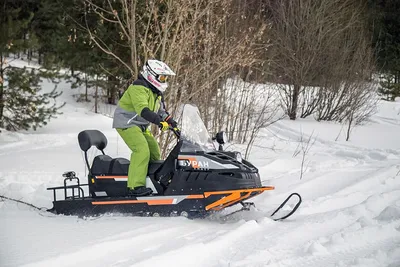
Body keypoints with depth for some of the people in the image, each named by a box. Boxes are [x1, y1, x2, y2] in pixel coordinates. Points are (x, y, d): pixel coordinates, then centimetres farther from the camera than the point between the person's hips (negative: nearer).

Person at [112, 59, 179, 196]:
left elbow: (161, 111, 19)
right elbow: (142, 110, -35)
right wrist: (159, 122, -45)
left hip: (141, 126, 10)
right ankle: (135, 186, -29)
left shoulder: (156, 92, 12)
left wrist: (172, 123, 4)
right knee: (142, 151, -26)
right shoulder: (138, 88, -21)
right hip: (127, 123, -10)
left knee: (154, 153, 11)